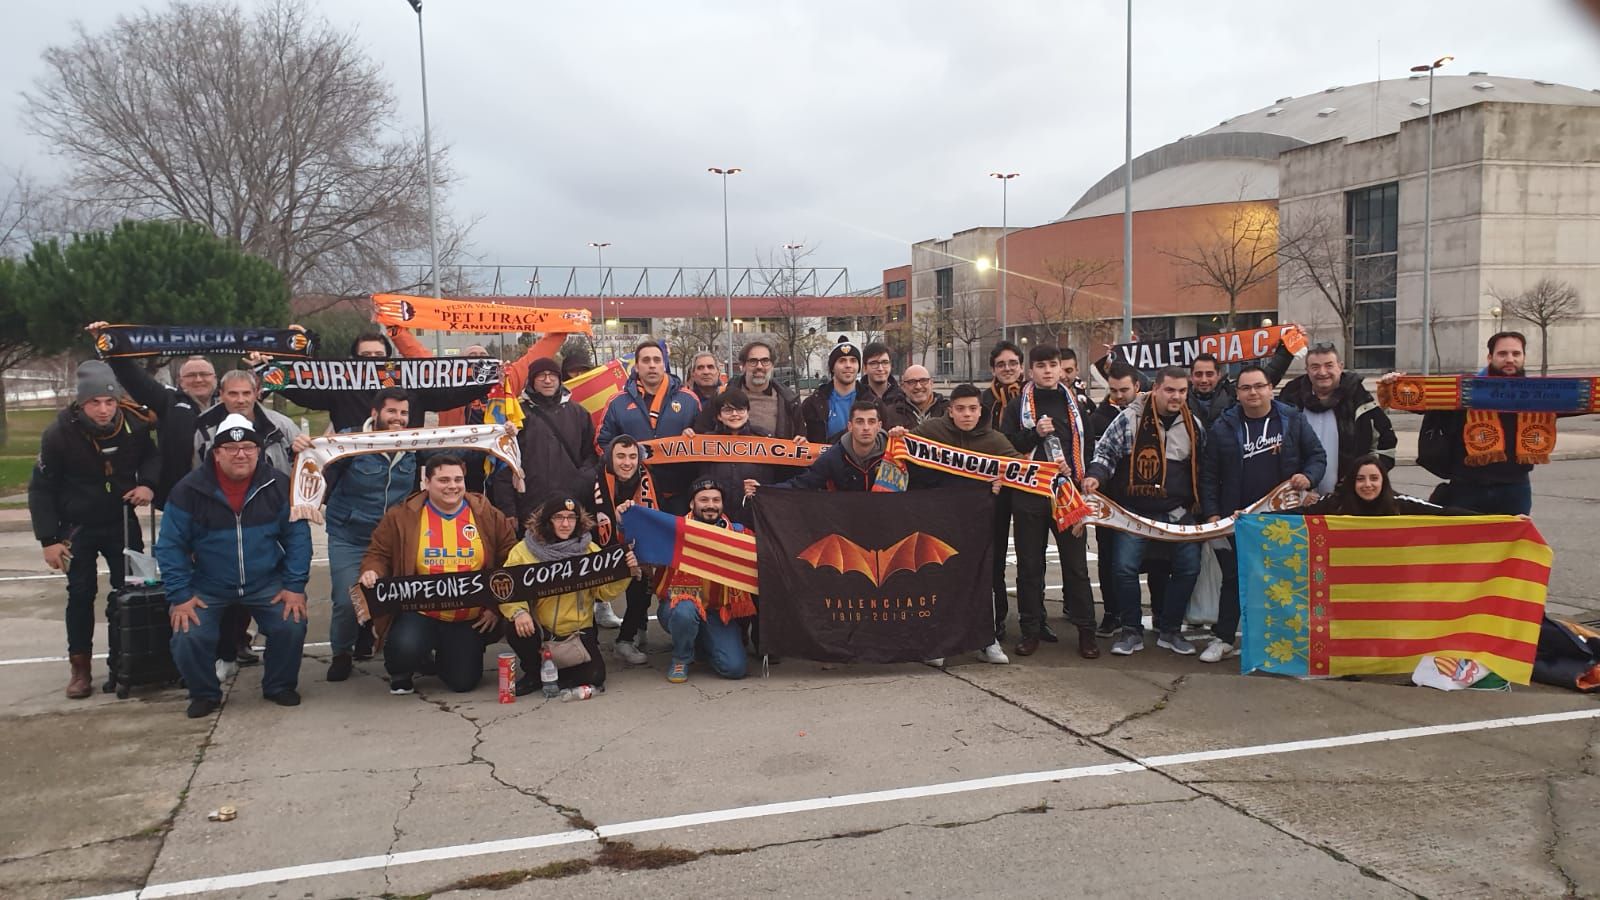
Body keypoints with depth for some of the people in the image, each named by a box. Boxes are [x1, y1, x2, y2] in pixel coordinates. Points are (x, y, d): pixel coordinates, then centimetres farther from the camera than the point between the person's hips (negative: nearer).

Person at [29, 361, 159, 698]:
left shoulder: (134, 426, -12)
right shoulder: (59, 434, -18)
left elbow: (152, 456, 9)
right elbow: (41, 489, -10)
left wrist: (148, 483, -14)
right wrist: (48, 538, -14)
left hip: (122, 522, 2)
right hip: (78, 527, -2)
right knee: (80, 595, 1)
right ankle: (80, 667, 12)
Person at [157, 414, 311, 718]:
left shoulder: (278, 485, -7)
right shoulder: (190, 490, -10)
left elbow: (297, 535, -3)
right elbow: (170, 545, -6)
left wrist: (295, 585, -10)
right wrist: (180, 595, -12)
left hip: (266, 583, 1)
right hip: (208, 587, 0)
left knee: (292, 625, -19)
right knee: (188, 638, -20)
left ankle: (280, 686, 9)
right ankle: (204, 693, 11)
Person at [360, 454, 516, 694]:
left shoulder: (488, 515, -1)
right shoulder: (402, 516, -4)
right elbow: (378, 554, 4)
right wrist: (372, 572, -20)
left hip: (471, 619, 2)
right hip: (419, 613, -2)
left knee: (463, 682, 0)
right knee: (405, 648, -32)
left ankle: (445, 655, 39)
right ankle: (400, 675, 9)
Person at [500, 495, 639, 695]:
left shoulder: (590, 550, 1)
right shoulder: (524, 549, -5)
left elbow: (605, 592, -4)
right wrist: (518, 611, -34)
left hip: (578, 631, 1)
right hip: (539, 631, -1)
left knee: (593, 676, -20)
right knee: (517, 629, -32)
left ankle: (553, 673, 14)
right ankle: (534, 673, 0)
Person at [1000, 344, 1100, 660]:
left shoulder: (1075, 403, 10)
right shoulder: (1017, 406, 5)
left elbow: (1088, 444, 12)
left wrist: (1079, 475, 0)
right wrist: (1036, 433, -15)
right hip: (1029, 494, -1)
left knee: (1076, 563, 3)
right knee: (1030, 565, 6)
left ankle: (1086, 631, 10)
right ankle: (1031, 630, 15)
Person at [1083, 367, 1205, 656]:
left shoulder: (1193, 425, 5)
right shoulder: (1130, 418, -9)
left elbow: (1201, 469, 16)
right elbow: (1104, 451, -3)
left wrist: (1202, 507, 13)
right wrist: (1096, 476, -21)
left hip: (1178, 512, 3)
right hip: (1134, 511, -3)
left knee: (1188, 568, 1)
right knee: (1124, 567, -11)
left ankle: (1169, 630, 18)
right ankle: (1132, 631, 6)